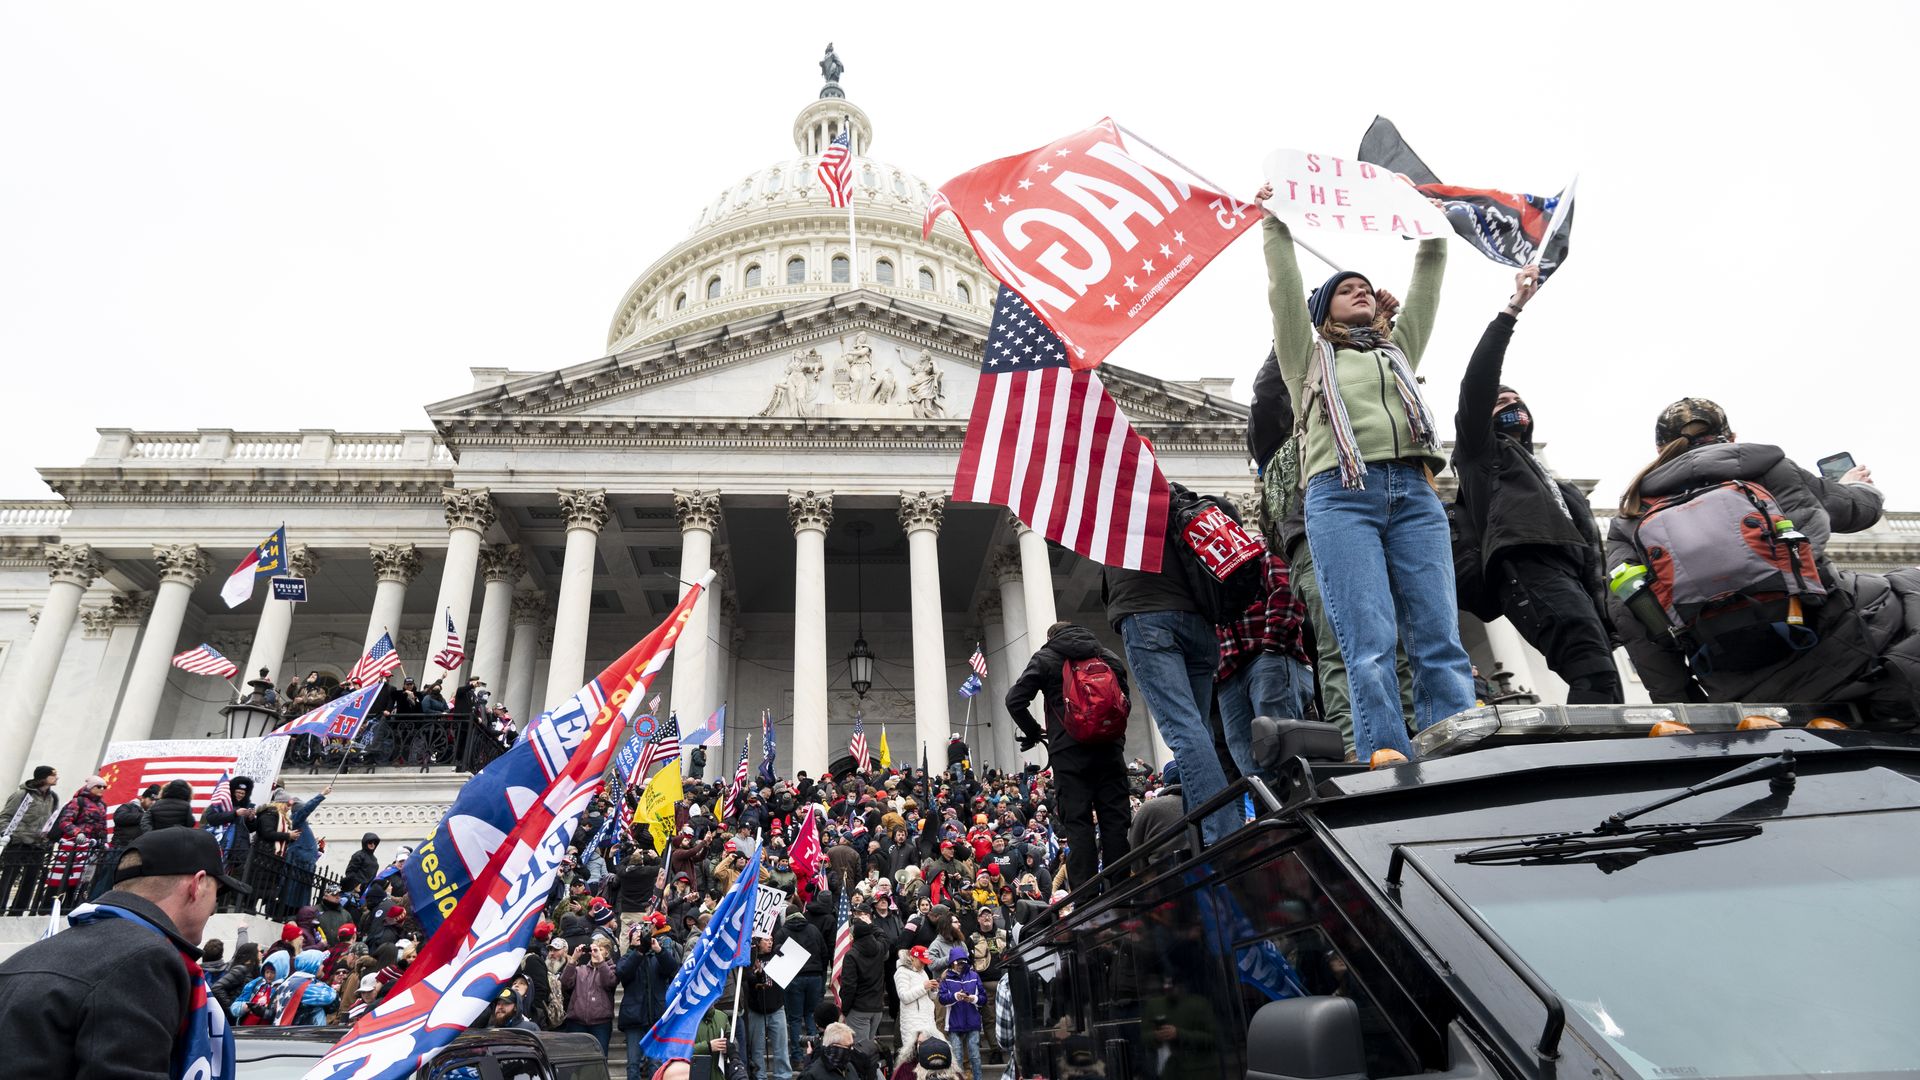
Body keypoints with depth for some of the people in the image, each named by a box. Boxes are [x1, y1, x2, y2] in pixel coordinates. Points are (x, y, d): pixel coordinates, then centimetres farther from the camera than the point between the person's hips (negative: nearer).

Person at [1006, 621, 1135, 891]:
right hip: (1109, 747, 3)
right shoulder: (1108, 655, 17)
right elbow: (1125, 700, 20)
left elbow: (1015, 700, -2)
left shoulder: (1045, 658, 5)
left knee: (1077, 821, -3)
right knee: (1116, 818, 4)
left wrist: (1033, 733, 9)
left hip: (1069, 750, -3)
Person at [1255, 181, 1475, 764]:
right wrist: (1276, 226, 16)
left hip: (1414, 492, 4)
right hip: (1341, 494, -3)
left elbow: (1427, 284, 30)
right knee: (1369, 644, -16)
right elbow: (1284, 291, 15)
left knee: (1440, 640, -9)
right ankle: (1389, 769, -21)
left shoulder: (1399, 349, 34)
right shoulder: (1309, 356, 24)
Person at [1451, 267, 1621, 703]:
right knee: (1594, 672, -29)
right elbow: (1477, 382, 9)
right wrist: (1512, 310, 9)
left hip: (1576, 576, 6)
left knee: (1599, 676, -11)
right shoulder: (1482, 451, 24)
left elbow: (1588, 540, 31)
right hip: (1527, 566, -6)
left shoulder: (1555, 483, 41)